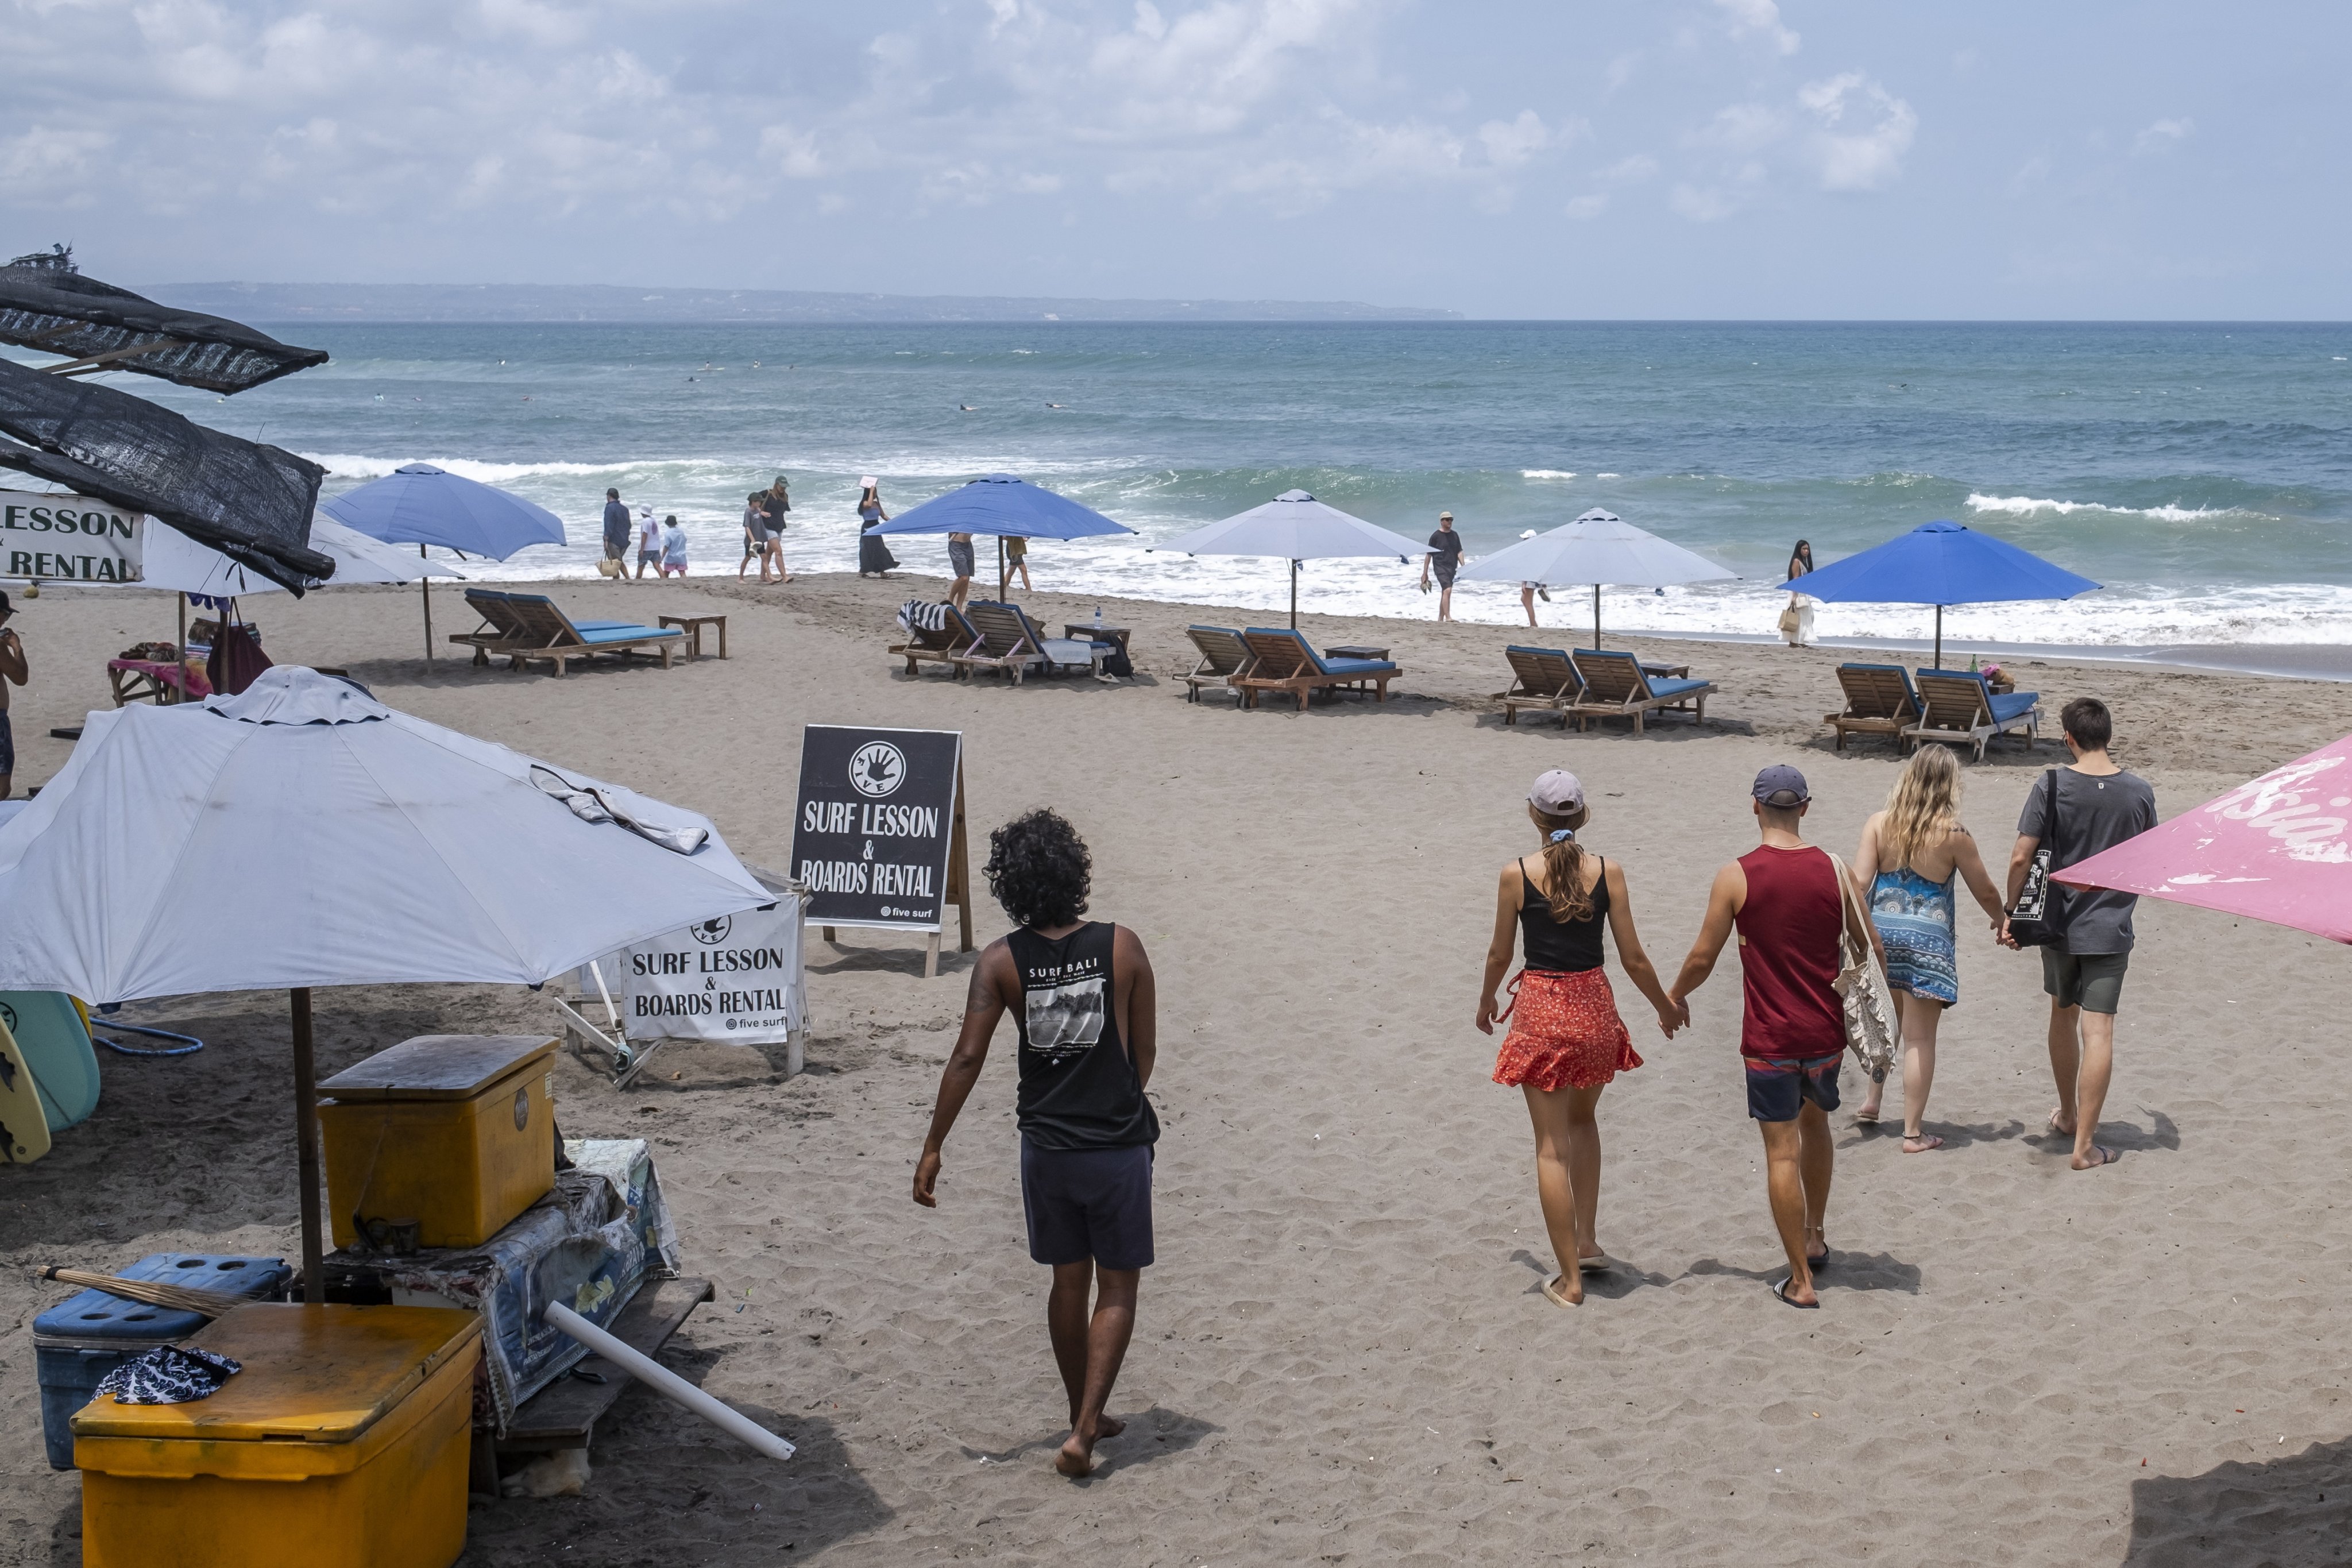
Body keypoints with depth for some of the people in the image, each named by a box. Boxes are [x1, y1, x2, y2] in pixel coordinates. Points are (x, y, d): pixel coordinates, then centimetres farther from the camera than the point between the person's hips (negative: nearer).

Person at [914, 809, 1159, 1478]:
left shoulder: (1001, 962, -7)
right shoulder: (1121, 947, -8)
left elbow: (967, 1058, -10)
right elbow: (1146, 1050, -1)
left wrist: (933, 1147, -4)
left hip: (1046, 1147, 2)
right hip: (1118, 1144, -2)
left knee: (1069, 1282, 18)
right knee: (1117, 1290, 8)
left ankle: (1084, 1418, 30)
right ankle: (1084, 1432, -1)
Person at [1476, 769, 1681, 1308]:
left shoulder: (1516, 875, -8)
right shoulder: (1607, 872, -5)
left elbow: (1499, 955, 2)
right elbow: (1633, 958, -1)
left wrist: (1486, 1001, 21)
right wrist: (1666, 1007, 15)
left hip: (1540, 1009, -2)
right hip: (1595, 1006, 2)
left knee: (1553, 1146, 5)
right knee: (1583, 1121, 27)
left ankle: (1570, 1278, 7)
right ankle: (1585, 1241, 25)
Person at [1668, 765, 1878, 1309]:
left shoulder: (1736, 877, -11)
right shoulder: (1833, 871, -4)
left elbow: (1702, 959, -5)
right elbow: (1872, 950, 4)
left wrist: (1675, 997, 15)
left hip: (1769, 1038, -3)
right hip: (1825, 1032, 3)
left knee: (1782, 1152, 3)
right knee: (1815, 1124, 28)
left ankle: (1801, 1280, 7)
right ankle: (1816, 1237, 39)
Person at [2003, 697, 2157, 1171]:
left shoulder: (2053, 788, -11)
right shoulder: (2139, 791, -4)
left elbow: (2021, 858, -13)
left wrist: (2010, 911, -1)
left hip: (2059, 924, 1)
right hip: (2110, 928, 0)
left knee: (2063, 1017, 21)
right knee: (2098, 1033, -2)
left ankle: (2067, 1116, 37)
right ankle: (2085, 1144, -4)